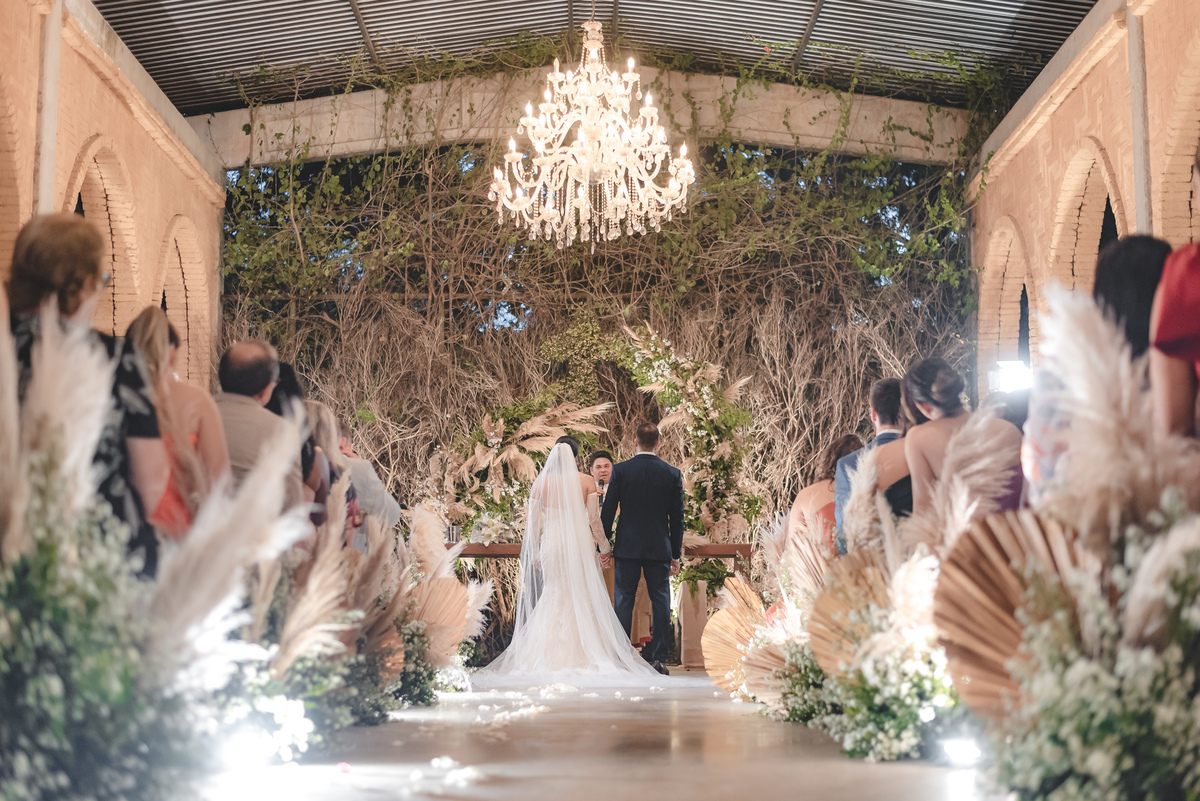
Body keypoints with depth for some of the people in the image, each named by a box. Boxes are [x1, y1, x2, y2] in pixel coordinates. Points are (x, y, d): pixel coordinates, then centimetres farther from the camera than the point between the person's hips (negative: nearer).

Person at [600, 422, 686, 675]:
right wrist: (676, 554, 10)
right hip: (659, 549, 1)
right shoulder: (673, 474, 0)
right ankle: (658, 658, 4)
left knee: (623, 602, 6)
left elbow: (608, 511, -3)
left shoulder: (620, 471, -4)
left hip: (627, 548, -1)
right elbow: (677, 518, 3)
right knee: (661, 602, 6)